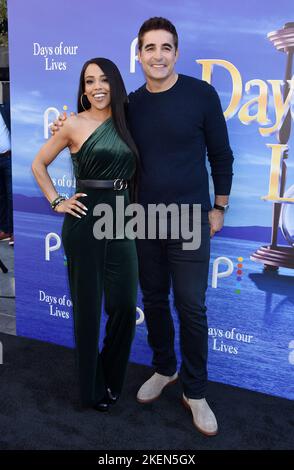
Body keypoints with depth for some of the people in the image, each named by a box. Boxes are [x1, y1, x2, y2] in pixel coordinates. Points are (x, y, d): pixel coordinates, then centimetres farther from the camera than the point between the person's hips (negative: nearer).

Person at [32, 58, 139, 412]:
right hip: (85, 221, -5)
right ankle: (92, 388, 25)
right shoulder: (75, 124, -3)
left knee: (125, 306, 6)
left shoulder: (124, 124, 10)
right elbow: (38, 164, 4)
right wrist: (56, 202, -2)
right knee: (88, 306, 6)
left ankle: (112, 379, 30)